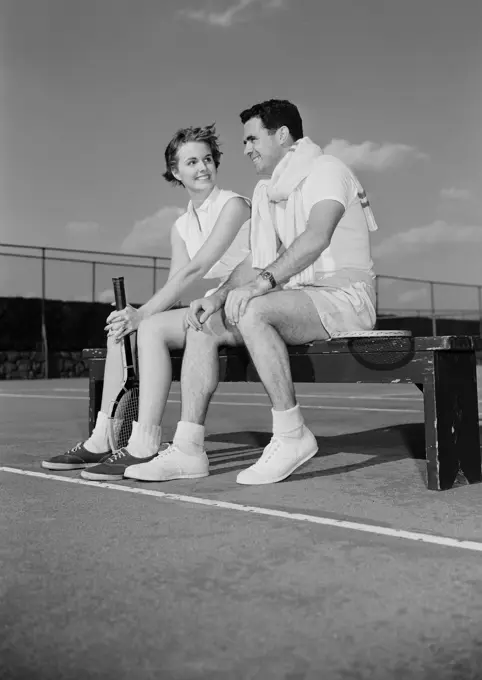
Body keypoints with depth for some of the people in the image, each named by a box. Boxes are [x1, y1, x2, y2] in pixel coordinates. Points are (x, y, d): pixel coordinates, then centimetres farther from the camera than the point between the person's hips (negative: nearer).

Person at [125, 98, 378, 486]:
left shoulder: (326, 170, -7)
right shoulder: (267, 192, 19)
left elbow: (317, 236, -27)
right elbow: (258, 261, 14)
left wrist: (266, 280, -39)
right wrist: (218, 296, -2)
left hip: (342, 297, -8)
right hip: (297, 300, 8)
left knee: (252, 312, -33)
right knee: (204, 325, -5)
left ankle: (292, 436, -22)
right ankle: (187, 450, -9)